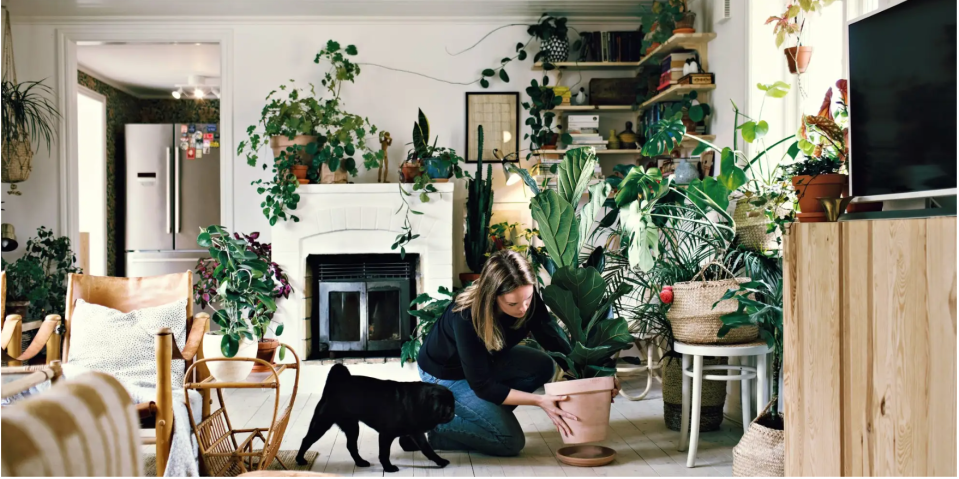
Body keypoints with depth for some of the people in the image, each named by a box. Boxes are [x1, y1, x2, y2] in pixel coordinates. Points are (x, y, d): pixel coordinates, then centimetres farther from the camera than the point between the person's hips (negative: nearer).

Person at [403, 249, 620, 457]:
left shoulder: (528, 298, -24)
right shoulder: (466, 317, -39)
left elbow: (553, 340, -13)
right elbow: (482, 386, -31)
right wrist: (539, 400, -37)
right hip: (445, 374, -7)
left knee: (542, 366, -15)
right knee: (510, 441, -14)